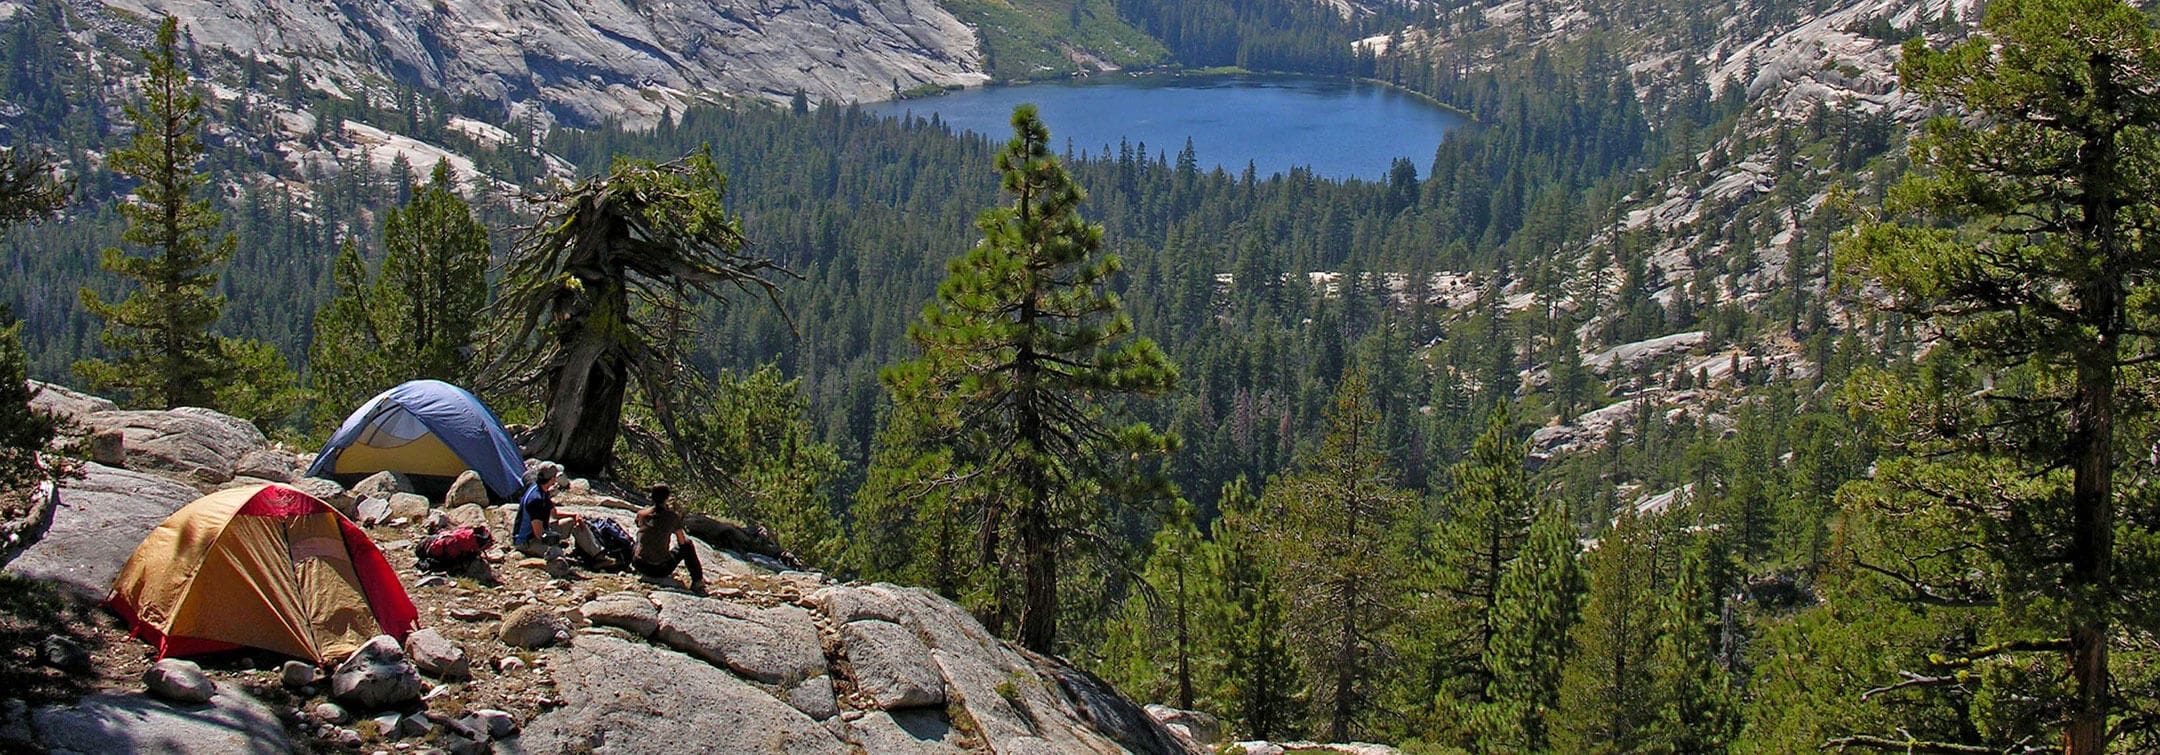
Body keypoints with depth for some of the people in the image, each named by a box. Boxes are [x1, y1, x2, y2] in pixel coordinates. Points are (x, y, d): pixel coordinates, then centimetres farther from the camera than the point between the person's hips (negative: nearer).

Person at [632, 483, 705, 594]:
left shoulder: (641, 513, 0)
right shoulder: (673, 516, -8)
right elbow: (682, 542, 3)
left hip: (639, 566, 4)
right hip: (661, 570, -4)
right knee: (687, 544, 20)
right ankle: (697, 581, 16)